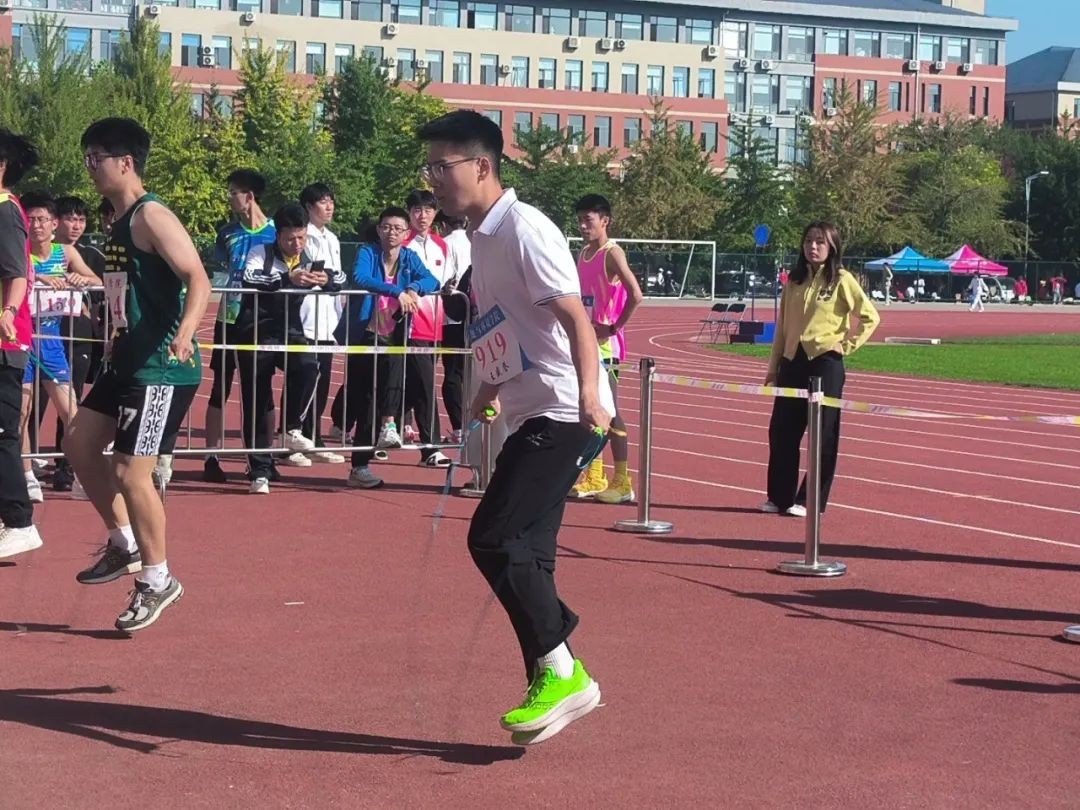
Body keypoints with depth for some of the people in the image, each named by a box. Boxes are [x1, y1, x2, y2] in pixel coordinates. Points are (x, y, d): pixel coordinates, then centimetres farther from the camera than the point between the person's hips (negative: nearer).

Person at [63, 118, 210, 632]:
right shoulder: (119, 222, 13)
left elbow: (198, 280, -25)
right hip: (128, 362, 10)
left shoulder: (150, 217, -15)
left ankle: (157, 580, 7)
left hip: (164, 368, -10)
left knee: (129, 471, -8)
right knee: (78, 443, 15)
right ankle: (125, 544, 28)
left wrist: (185, 332, -40)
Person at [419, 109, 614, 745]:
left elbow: (574, 316, -21)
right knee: (522, 552, 8)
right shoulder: (482, 238, 15)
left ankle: (563, 673, -5)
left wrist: (589, 393, -33)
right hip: (532, 417, 10)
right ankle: (549, 689, 15)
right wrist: (490, 393, 25)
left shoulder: (525, 230, -12)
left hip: (565, 416, -10)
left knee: (494, 538, -14)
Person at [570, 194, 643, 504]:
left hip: (605, 344, -8)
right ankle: (593, 477, 18)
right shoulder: (583, 254, 13)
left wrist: (613, 327, -17)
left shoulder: (612, 254, -12)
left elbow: (635, 295, -23)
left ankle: (622, 481, -2)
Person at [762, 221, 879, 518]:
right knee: (781, 431, 6)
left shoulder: (841, 280, -3)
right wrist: (774, 366, 14)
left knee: (823, 435, -1)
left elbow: (870, 317, -5)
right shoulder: (794, 281, 12)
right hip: (792, 362, 6)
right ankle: (779, 496, 16)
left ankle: (809, 501, 4)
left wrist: (846, 344, -8)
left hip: (825, 362, -5)